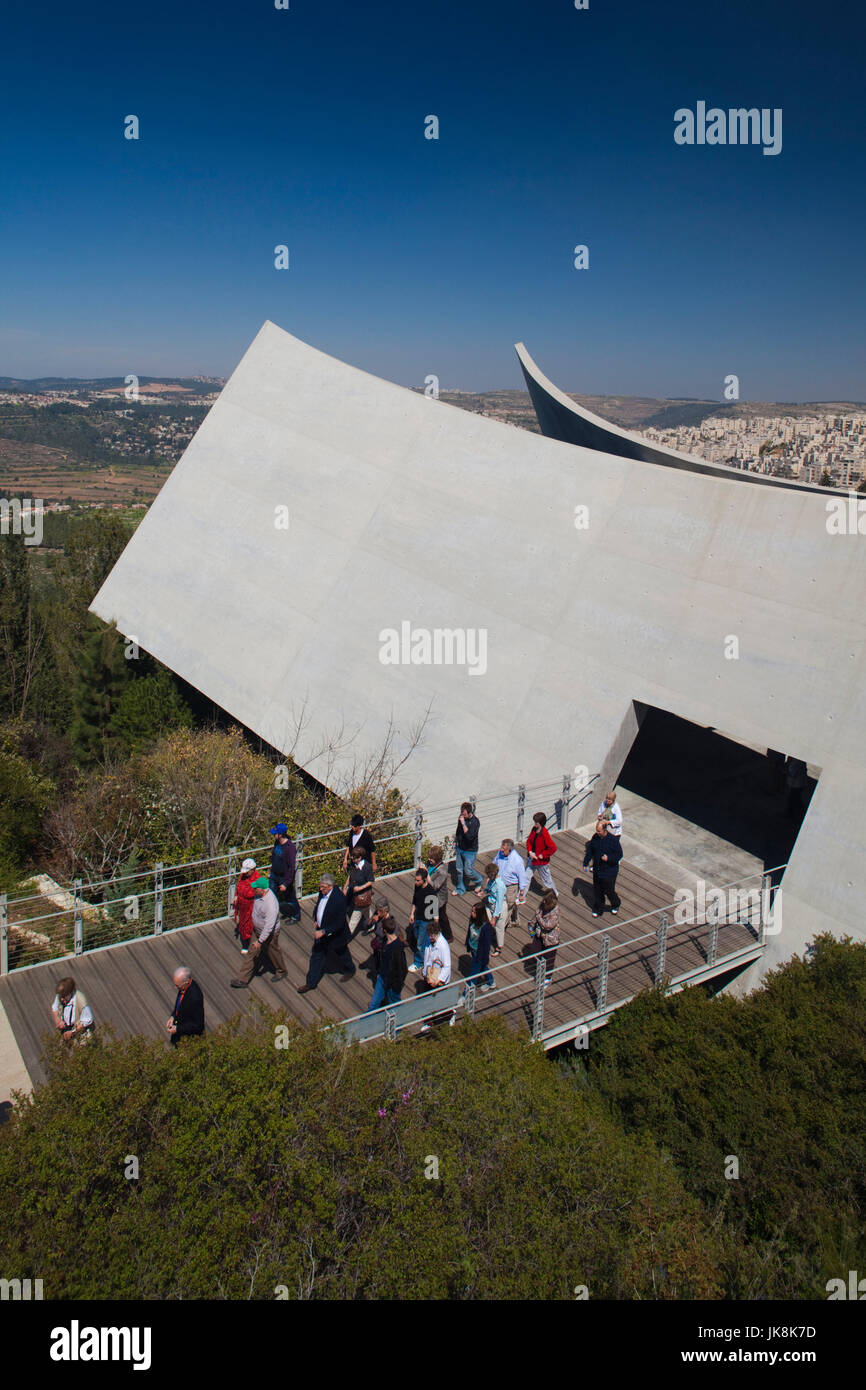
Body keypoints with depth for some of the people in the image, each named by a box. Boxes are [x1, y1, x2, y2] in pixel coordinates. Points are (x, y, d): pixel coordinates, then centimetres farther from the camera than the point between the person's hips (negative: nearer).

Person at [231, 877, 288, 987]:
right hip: (258, 930, 8)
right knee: (253, 954, 19)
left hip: (269, 933, -8)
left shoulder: (271, 904, -40)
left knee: (273, 953, 17)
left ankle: (282, 972, 44)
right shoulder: (260, 894, -12)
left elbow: (269, 926, -36)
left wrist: (260, 941, -31)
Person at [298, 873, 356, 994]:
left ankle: (350, 970, 50)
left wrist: (323, 932, -30)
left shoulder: (340, 899, -34)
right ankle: (310, 983, 31)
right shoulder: (322, 892, -13)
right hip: (321, 931, 6)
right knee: (316, 956, 16)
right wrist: (317, 920, -1)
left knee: (341, 955, 21)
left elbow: (339, 923, -29)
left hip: (335, 935, -6)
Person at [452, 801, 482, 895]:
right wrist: (455, 842, 19)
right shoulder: (462, 817, -6)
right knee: (459, 870, 16)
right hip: (460, 848, 6)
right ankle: (460, 889, 34)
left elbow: (469, 836, -36)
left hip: (470, 850, -6)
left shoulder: (475, 822, -26)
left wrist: (463, 823, -38)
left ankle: (479, 881, 32)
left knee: (468, 870, 3)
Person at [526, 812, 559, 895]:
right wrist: (530, 852, -9)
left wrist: (542, 855, -21)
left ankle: (554, 893, 41)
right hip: (532, 859, 6)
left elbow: (553, 848, -30)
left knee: (546, 878, 15)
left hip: (542, 861, -6)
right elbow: (529, 841, 6)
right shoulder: (534, 829, -6)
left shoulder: (545, 834, -28)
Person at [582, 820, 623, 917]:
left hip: (609, 872, -4)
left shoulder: (613, 840, -20)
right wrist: (586, 863, 3)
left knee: (609, 891, 7)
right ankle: (598, 908, 34)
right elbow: (590, 851, 8)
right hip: (597, 870, 5)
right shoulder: (595, 837, -5)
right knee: (598, 891, 15)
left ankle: (615, 905, 37)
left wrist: (609, 858, -27)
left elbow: (619, 854, -12)